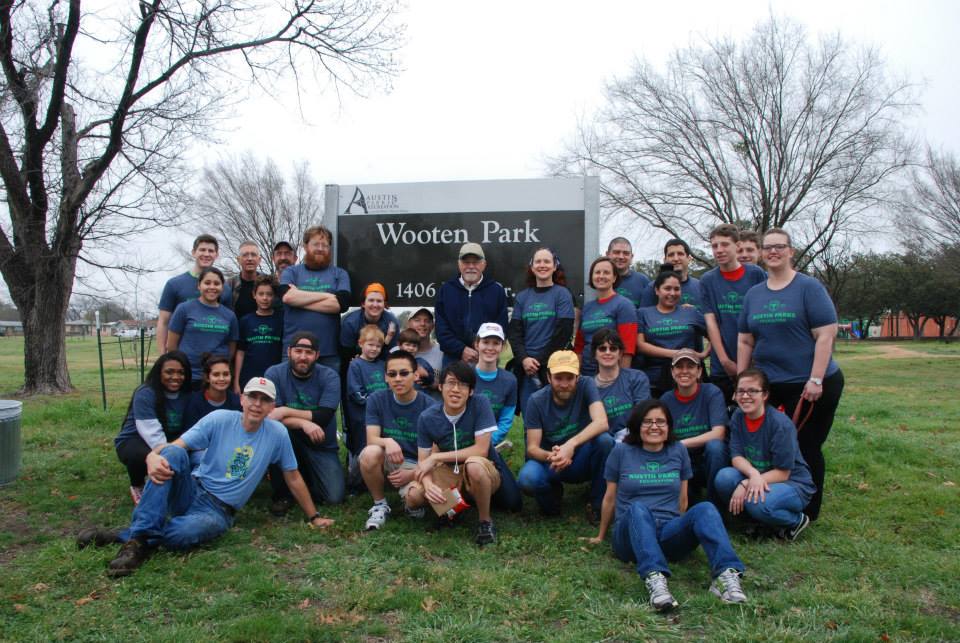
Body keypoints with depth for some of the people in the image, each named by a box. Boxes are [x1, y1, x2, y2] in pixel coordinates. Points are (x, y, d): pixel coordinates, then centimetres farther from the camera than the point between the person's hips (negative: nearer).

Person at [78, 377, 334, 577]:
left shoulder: (277, 434, -4)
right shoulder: (219, 419, -5)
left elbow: (293, 478, 6)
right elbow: (174, 446, -12)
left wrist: (313, 517, 11)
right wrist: (153, 456, -37)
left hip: (219, 511, -1)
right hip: (191, 491, 1)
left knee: (181, 534, -38)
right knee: (173, 452, -31)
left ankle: (127, 537, -14)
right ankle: (141, 533, -33)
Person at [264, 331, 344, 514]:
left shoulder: (329, 377, -10)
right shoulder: (274, 374, -10)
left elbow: (323, 417, -20)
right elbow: (271, 415, -21)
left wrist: (286, 411, -26)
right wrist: (303, 423, -36)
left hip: (322, 446, 0)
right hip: (289, 444, 0)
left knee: (335, 497, -16)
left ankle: (305, 476, 20)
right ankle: (281, 494, -13)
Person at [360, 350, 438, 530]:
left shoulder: (430, 407, -11)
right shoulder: (377, 399, -5)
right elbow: (371, 439, -13)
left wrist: (413, 473, -22)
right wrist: (387, 442, -35)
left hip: (416, 466, -2)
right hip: (386, 462, 2)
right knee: (370, 453, -32)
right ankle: (380, 505, -5)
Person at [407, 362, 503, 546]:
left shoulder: (480, 404, -18)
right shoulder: (427, 418, -10)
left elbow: (481, 449, -22)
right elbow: (423, 462, -8)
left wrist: (436, 457, -22)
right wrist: (428, 484, -32)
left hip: (482, 472, -3)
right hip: (449, 473, 3)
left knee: (474, 464, -38)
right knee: (414, 496, -23)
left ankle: (485, 520, -12)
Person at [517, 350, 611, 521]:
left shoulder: (586, 386, -14)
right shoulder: (537, 401, -11)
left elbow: (601, 422, -28)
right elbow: (532, 448, -12)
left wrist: (571, 445, -43)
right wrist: (550, 456, -36)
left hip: (582, 461, 0)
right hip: (550, 461, 0)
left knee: (604, 439, -31)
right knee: (527, 478, -33)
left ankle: (597, 503, -9)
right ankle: (553, 493, 6)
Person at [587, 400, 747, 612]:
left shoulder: (678, 451, 13)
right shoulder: (622, 452, 7)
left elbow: (682, 499, 19)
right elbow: (610, 498, 13)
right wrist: (601, 536, 19)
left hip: (668, 534, 2)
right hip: (631, 533, -2)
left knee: (705, 509, -26)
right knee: (637, 509, -36)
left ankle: (727, 573, -47)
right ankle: (654, 578, -56)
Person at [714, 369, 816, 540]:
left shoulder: (780, 423, -22)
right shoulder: (738, 417, -5)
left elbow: (782, 473, -19)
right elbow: (737, 457, -8)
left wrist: (745, 484, -28)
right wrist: (753, 474, -31)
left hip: (792, 483, -5)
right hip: (753, 479, 5)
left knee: (758, 504, -35)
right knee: (724, 477, -24)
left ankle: (796, 521, -2)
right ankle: (756, 518, 1)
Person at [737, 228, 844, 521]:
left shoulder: (809, 287, -5)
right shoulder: (754, 294, 11)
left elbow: (826, 335, -11)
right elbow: (744, 341, 12)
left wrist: (815, 379, -17)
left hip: (809, 387, -5)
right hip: (767, 387, 5)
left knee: (806, 448, 2)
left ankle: (807, 515, 18)